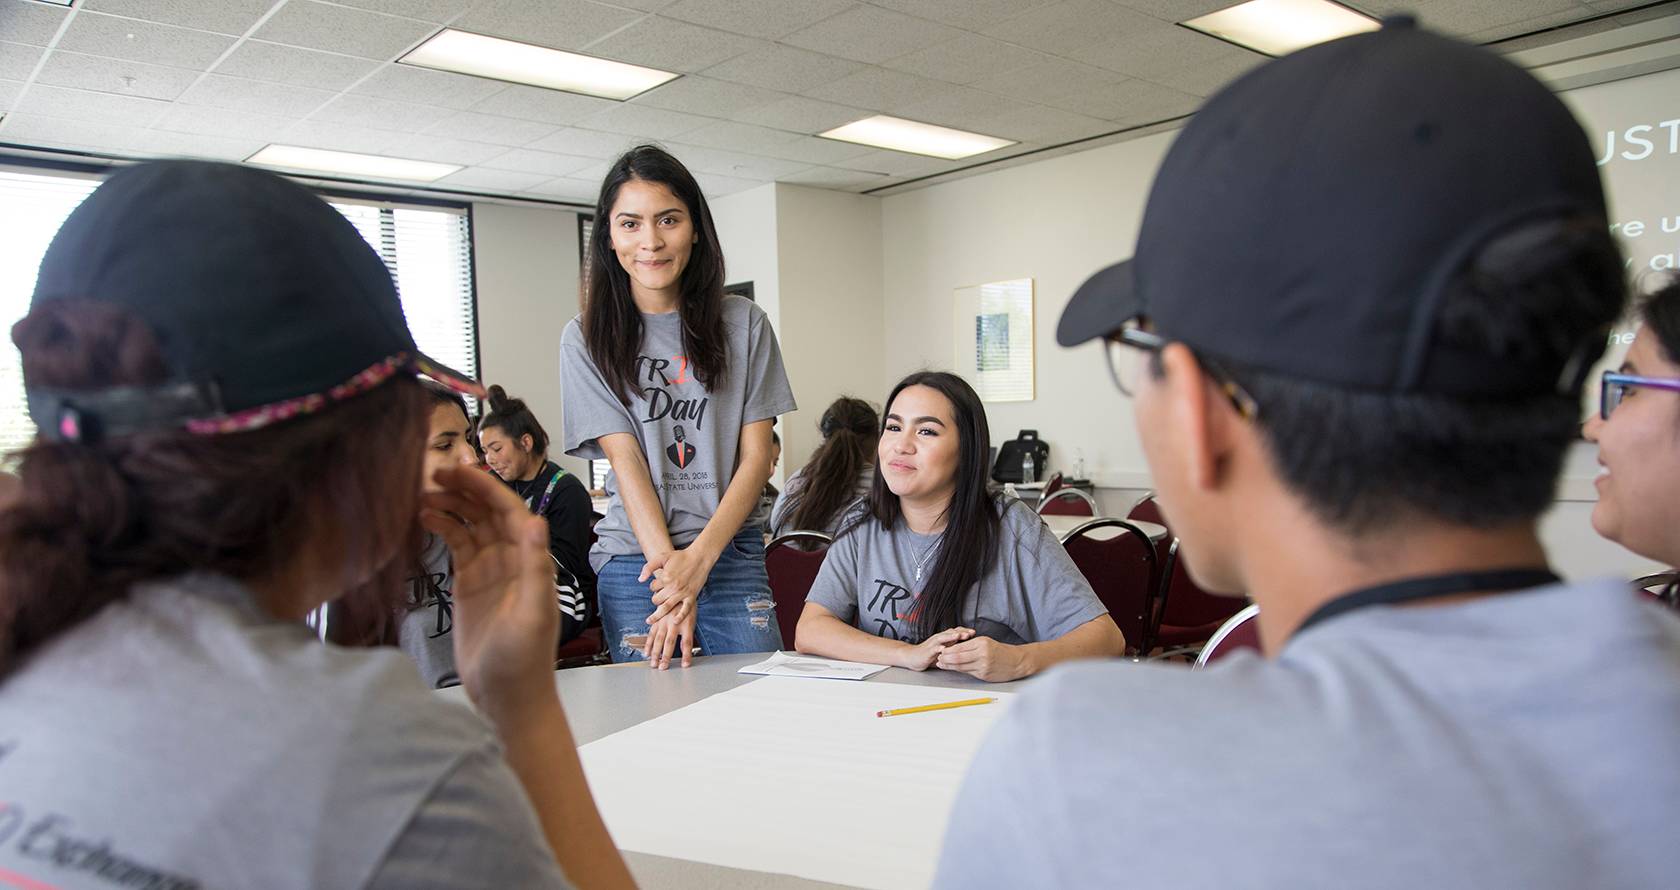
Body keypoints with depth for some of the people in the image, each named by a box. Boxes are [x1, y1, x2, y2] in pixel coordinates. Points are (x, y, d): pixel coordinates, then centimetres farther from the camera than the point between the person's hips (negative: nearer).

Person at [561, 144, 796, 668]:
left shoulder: (743, 324, 4)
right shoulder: (587, 339, 3)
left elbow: (756, 457, -1)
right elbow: (625, 461, -5)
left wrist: (699, 556, -14)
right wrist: (666, 564, -18)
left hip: (733, 553, 1)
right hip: (635, 561, 0)